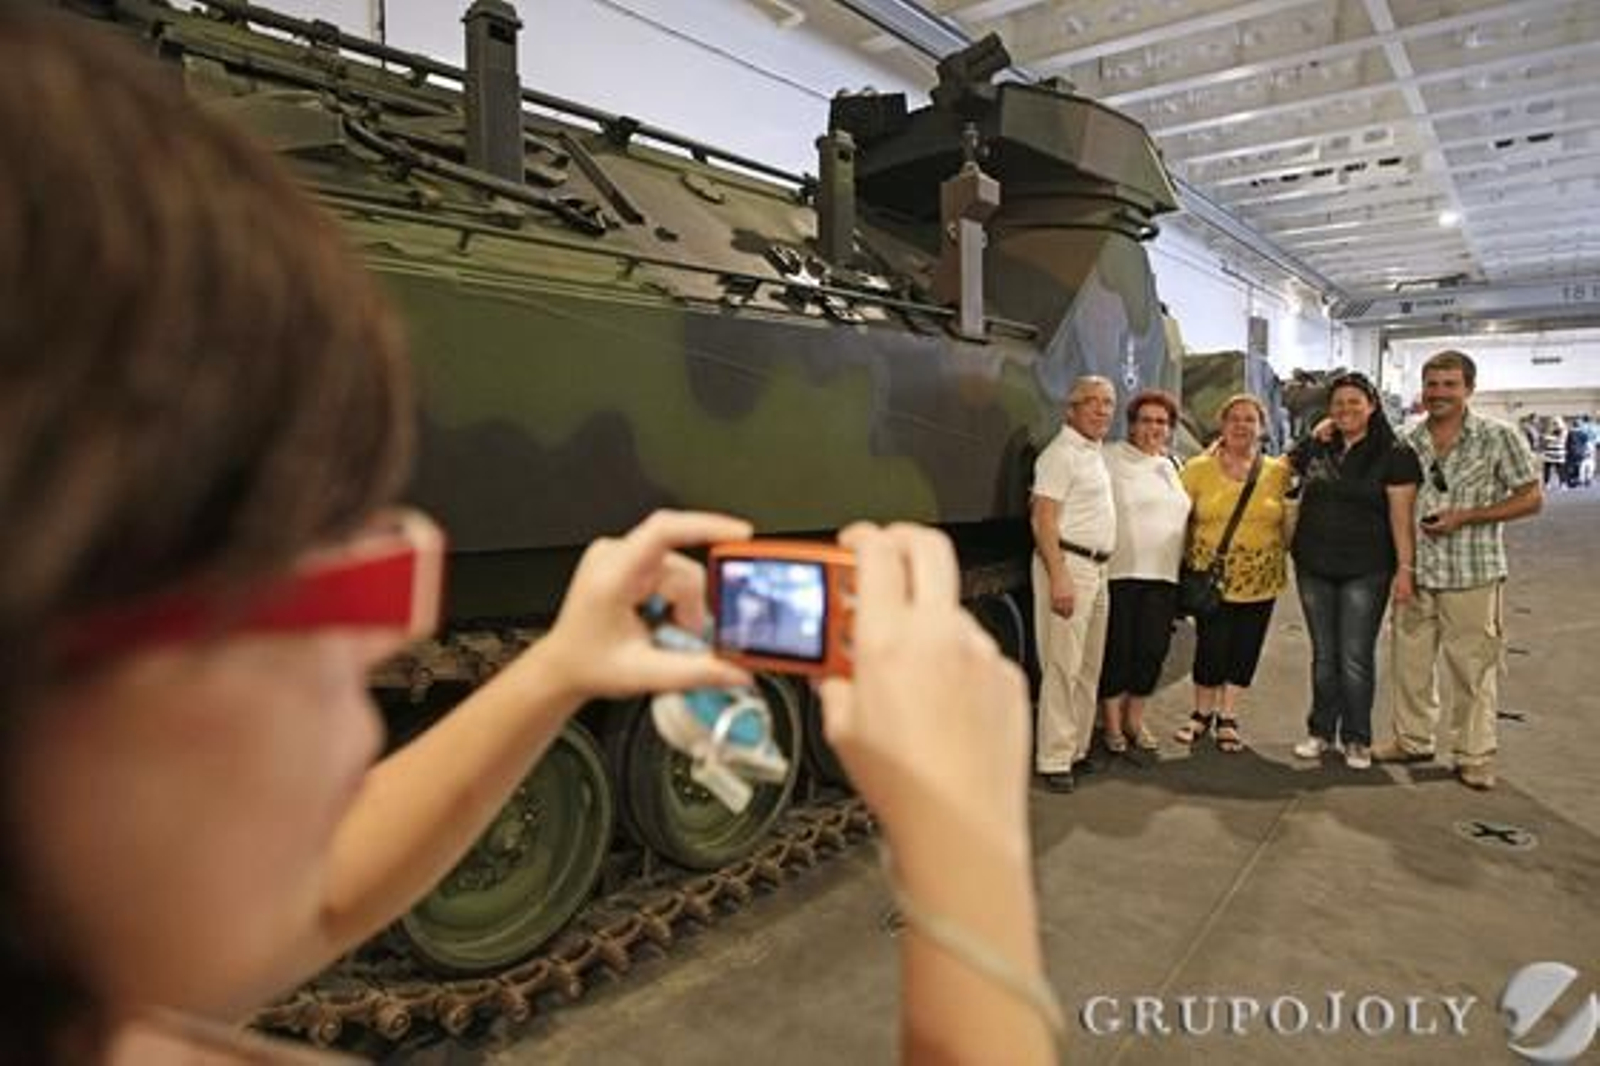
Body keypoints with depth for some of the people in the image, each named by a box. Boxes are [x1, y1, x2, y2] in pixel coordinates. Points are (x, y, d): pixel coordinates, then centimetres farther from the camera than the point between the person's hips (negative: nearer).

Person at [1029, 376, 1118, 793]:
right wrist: (1059, 577, -24)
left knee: (1089, 667, 13)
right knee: (1063, 666, -8)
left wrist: (1096, 570, 14)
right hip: (1067, 564, -10)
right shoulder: (1061, 453, -10)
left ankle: (1078, 748, 23)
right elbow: (1043, 519, -17)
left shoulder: (1094, 453, 18)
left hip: (1096, 569, 10)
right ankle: (1053, 760, -2)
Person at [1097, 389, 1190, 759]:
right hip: (1118, 571, -5)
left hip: (1163, 575, 6)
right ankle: (1112, 723, 17)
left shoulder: (1173, 467, 17)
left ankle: (1135, 718, 26)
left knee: (1153, 649, 8)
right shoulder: (1109, 459, -3)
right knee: (1117, 648, 1)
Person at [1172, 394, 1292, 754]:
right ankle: (1203, 713, 23)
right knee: (1210, 648, -1)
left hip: (1260, 579, 2)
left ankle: (1227, 717, 25)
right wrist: (1188, 561, 0)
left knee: (1244, 650, 8)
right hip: (1212, 577, -2)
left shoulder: (1278, 471, 3)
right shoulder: (1198, 468, 0)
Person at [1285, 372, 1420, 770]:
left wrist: (1405, 568, -13)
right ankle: (1321, 732, 23)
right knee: (1323, 655, 12)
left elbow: (1401, 517, -8)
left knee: (1356, 659, 2)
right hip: (1314, 568, 4)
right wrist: (1314, 438, 10)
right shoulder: (1316, 448, 7)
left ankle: (1356, 739, 16)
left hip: (1365, 572, -4)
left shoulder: (1394, 454, -5)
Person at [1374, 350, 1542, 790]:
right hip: (1414, 573, 4)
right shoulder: (1408, 442, 6)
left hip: (1472, 576, -4)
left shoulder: (1499, 437, -4)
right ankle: (1412, 739, 28)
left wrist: (1465, 516, -15)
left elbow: (1532, 499, -3)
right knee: (1410, 661, 12)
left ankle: (1475, 756, 18)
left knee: (1473, 667, 4)